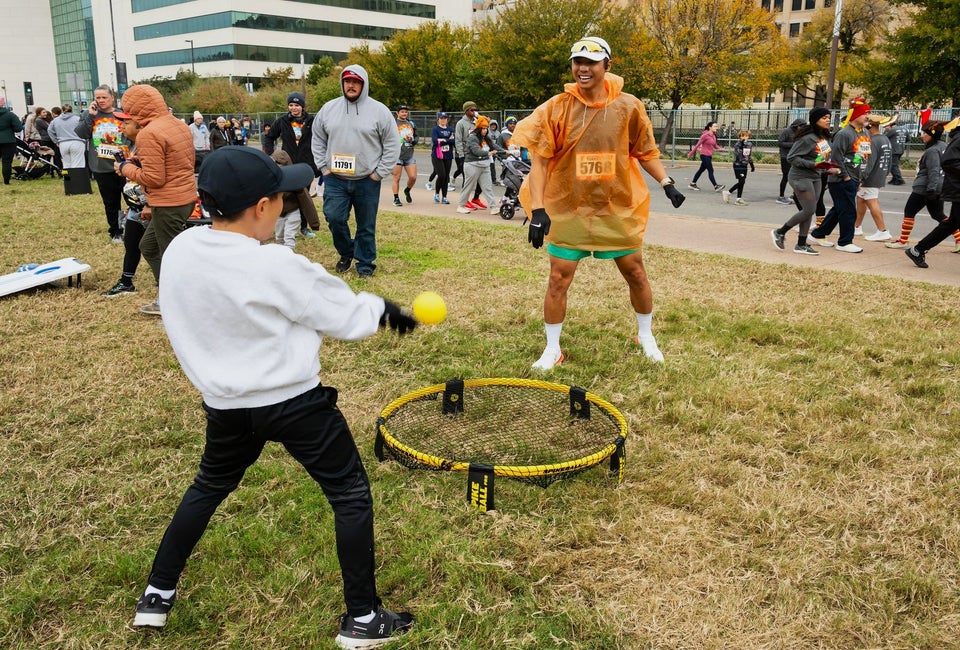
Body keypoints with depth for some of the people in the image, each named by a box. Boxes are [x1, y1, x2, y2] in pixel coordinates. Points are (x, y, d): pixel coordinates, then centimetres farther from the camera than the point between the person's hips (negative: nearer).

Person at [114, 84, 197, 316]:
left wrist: (126, 168, -4)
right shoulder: (178, 125, 9)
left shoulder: (149, 134, -18)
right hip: (186, 197, 10)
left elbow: (153, 178, -20)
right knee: (148, 246, 23)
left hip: (168, 204, -10)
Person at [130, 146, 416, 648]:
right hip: (294, 402, -6)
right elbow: (344, 315, -11)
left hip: (225, 403, 6)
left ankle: (157, 597, 38)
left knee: (209, 487, 29)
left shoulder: (178, 251, -6)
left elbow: (191, 322, 8)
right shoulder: (277, 267, -23)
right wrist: (382, 310, 7)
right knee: (351, 494, 9)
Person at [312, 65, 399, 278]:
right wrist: (324, 166, 4)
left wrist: (380, 173, -7)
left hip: (367, 181, -2)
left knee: (366, 226, 6)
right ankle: (346, 252, 23)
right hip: (335, 180, 2)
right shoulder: (328, 109, 5)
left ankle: (365, 263, 23)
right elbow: (318, 140, 14)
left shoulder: (379, 111, -4)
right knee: (334, 218, -4)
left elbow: (392, 145, -3)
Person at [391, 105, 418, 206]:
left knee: (413, 177, -1)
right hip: (397, 156, -4)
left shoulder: (411, 124, 15)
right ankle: (396, 199, 10)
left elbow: (416, 137, 20)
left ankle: (407, 191, 28)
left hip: (410, 155, 5)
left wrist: (412, 140, -2)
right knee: (396, 178, -1)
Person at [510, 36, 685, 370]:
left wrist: (666, 183, -3)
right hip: (568, 209, -1)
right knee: (558, 279, 0)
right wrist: (537, 208, -16)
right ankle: (552, 350, 17)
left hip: (619, 208, 1)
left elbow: (645, 152, 9)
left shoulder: (628, 107, -4)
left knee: (635, 273, 10)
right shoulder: (556, 108, -7)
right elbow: (539, 159, -8)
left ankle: (646, 336, 34)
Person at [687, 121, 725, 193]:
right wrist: (691, 153, -4)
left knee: (701, 170, 14)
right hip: (704, 155, -9)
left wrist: (720, 148, -3)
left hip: (709, 156, 9)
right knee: (710, 170, -9)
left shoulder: (713, 136, 10)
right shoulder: (705, 135, -13)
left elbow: (715, 145, 18)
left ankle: (692, 184, 24)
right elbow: (698, 144, -8)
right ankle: (716, 187, -8)